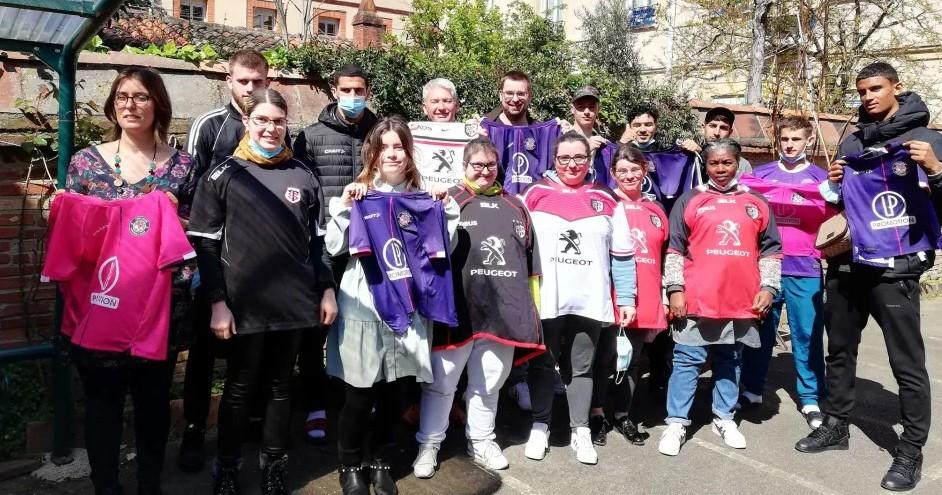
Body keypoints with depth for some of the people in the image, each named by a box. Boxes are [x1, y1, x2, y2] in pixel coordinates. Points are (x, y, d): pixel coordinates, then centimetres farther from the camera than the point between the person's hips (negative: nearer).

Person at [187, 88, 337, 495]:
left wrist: (327, 290, 7)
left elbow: (317, 241, 13)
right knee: (240, 388, 7)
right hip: (244, 304, -3)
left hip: (295, 302, 3)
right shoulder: (223, 176, -1)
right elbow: (205, 244, -3)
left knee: (281, 386, 13)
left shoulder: (303, 177, 9)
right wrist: (218, 302, -9)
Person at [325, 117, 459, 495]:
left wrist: (447, 210, -2)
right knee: (360, 394, 3)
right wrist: (344, 206, -13)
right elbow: (334, 247, -3)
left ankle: (380, 463, 31)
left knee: (392, 392, 12)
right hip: (363, 304, -2)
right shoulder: (358, 193, 2)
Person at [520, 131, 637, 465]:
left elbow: (621, 255, 7)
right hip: (545, 300, -1)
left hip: (589, 301, 1)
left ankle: (581, 431, 22)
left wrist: (627, 300, 4)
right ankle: (540, 427, 24)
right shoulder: (535, 194, 2)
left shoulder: (605, 200, 6)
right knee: (542, 365, 10)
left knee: (581, 367, 11)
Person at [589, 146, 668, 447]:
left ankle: (622, 416, 26)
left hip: (645, 301, 5)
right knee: (605, 357, 4)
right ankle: (597, 415, 19)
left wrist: (663, 298, 14)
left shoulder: (655, 210, 12)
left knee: (631, 360, 13)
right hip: (611, 297, -4)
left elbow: (663, 257, 17)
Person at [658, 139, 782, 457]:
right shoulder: (690, 201, 3)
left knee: (730, 362, 14)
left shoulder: (756, 203, 11)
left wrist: (768, 287, 4)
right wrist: (675, 289, -6)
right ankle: (676, 424, 8)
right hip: (697, 300, -3)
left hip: (742, 301, 3)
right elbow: (675, 248, 0)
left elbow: (770, 249, 13)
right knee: (687, 362, 2)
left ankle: (724, 419, 27)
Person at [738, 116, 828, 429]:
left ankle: (811, 400, 13)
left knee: (807, 334, 2)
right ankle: (752, 390, 21)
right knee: (759, 330, 8)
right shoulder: (760, 174, 9)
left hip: (804, 268, -1)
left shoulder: (822, 178, 7)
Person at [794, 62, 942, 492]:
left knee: (907, 362, -1)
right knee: (839, 350, 14)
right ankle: (835, 425, 28)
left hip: (894, 268, -5)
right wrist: (833, 185, -1)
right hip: (846, 264, 5)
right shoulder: (851, 142, 13)